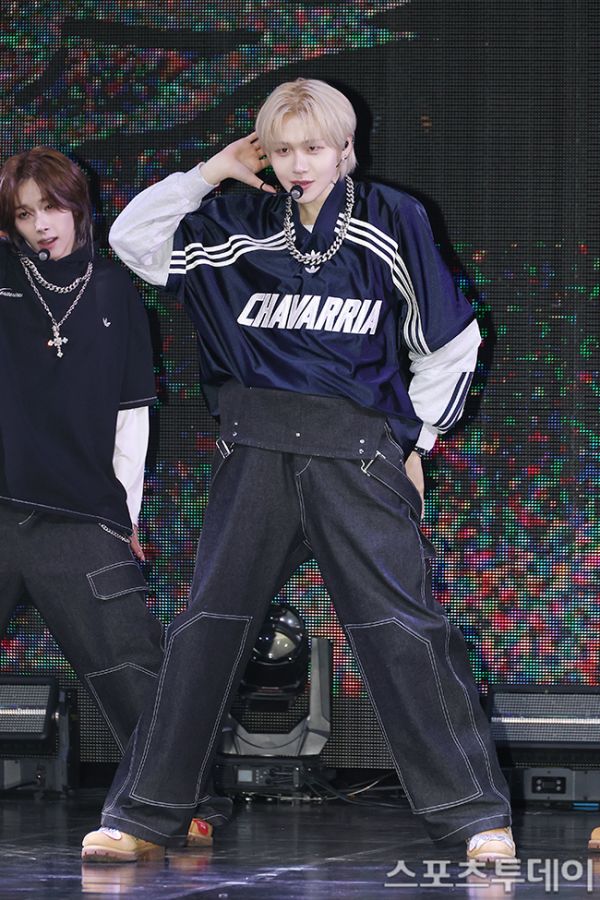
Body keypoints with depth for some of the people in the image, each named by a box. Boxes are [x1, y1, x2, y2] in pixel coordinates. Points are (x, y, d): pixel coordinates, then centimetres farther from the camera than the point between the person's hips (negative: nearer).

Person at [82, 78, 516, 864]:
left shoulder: (390, 223, 2)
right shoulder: (241, 228, 10)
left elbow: (448, 344, 9)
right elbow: (133, 240, 11)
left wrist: (414, 442, 8)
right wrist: (212, 172, 5)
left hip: (357, 450, -3)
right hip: (257, 447, 3)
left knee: (403, 627, -9)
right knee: (209, 626, 2)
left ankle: (478, 817, -4)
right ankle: (142, 815, 7)